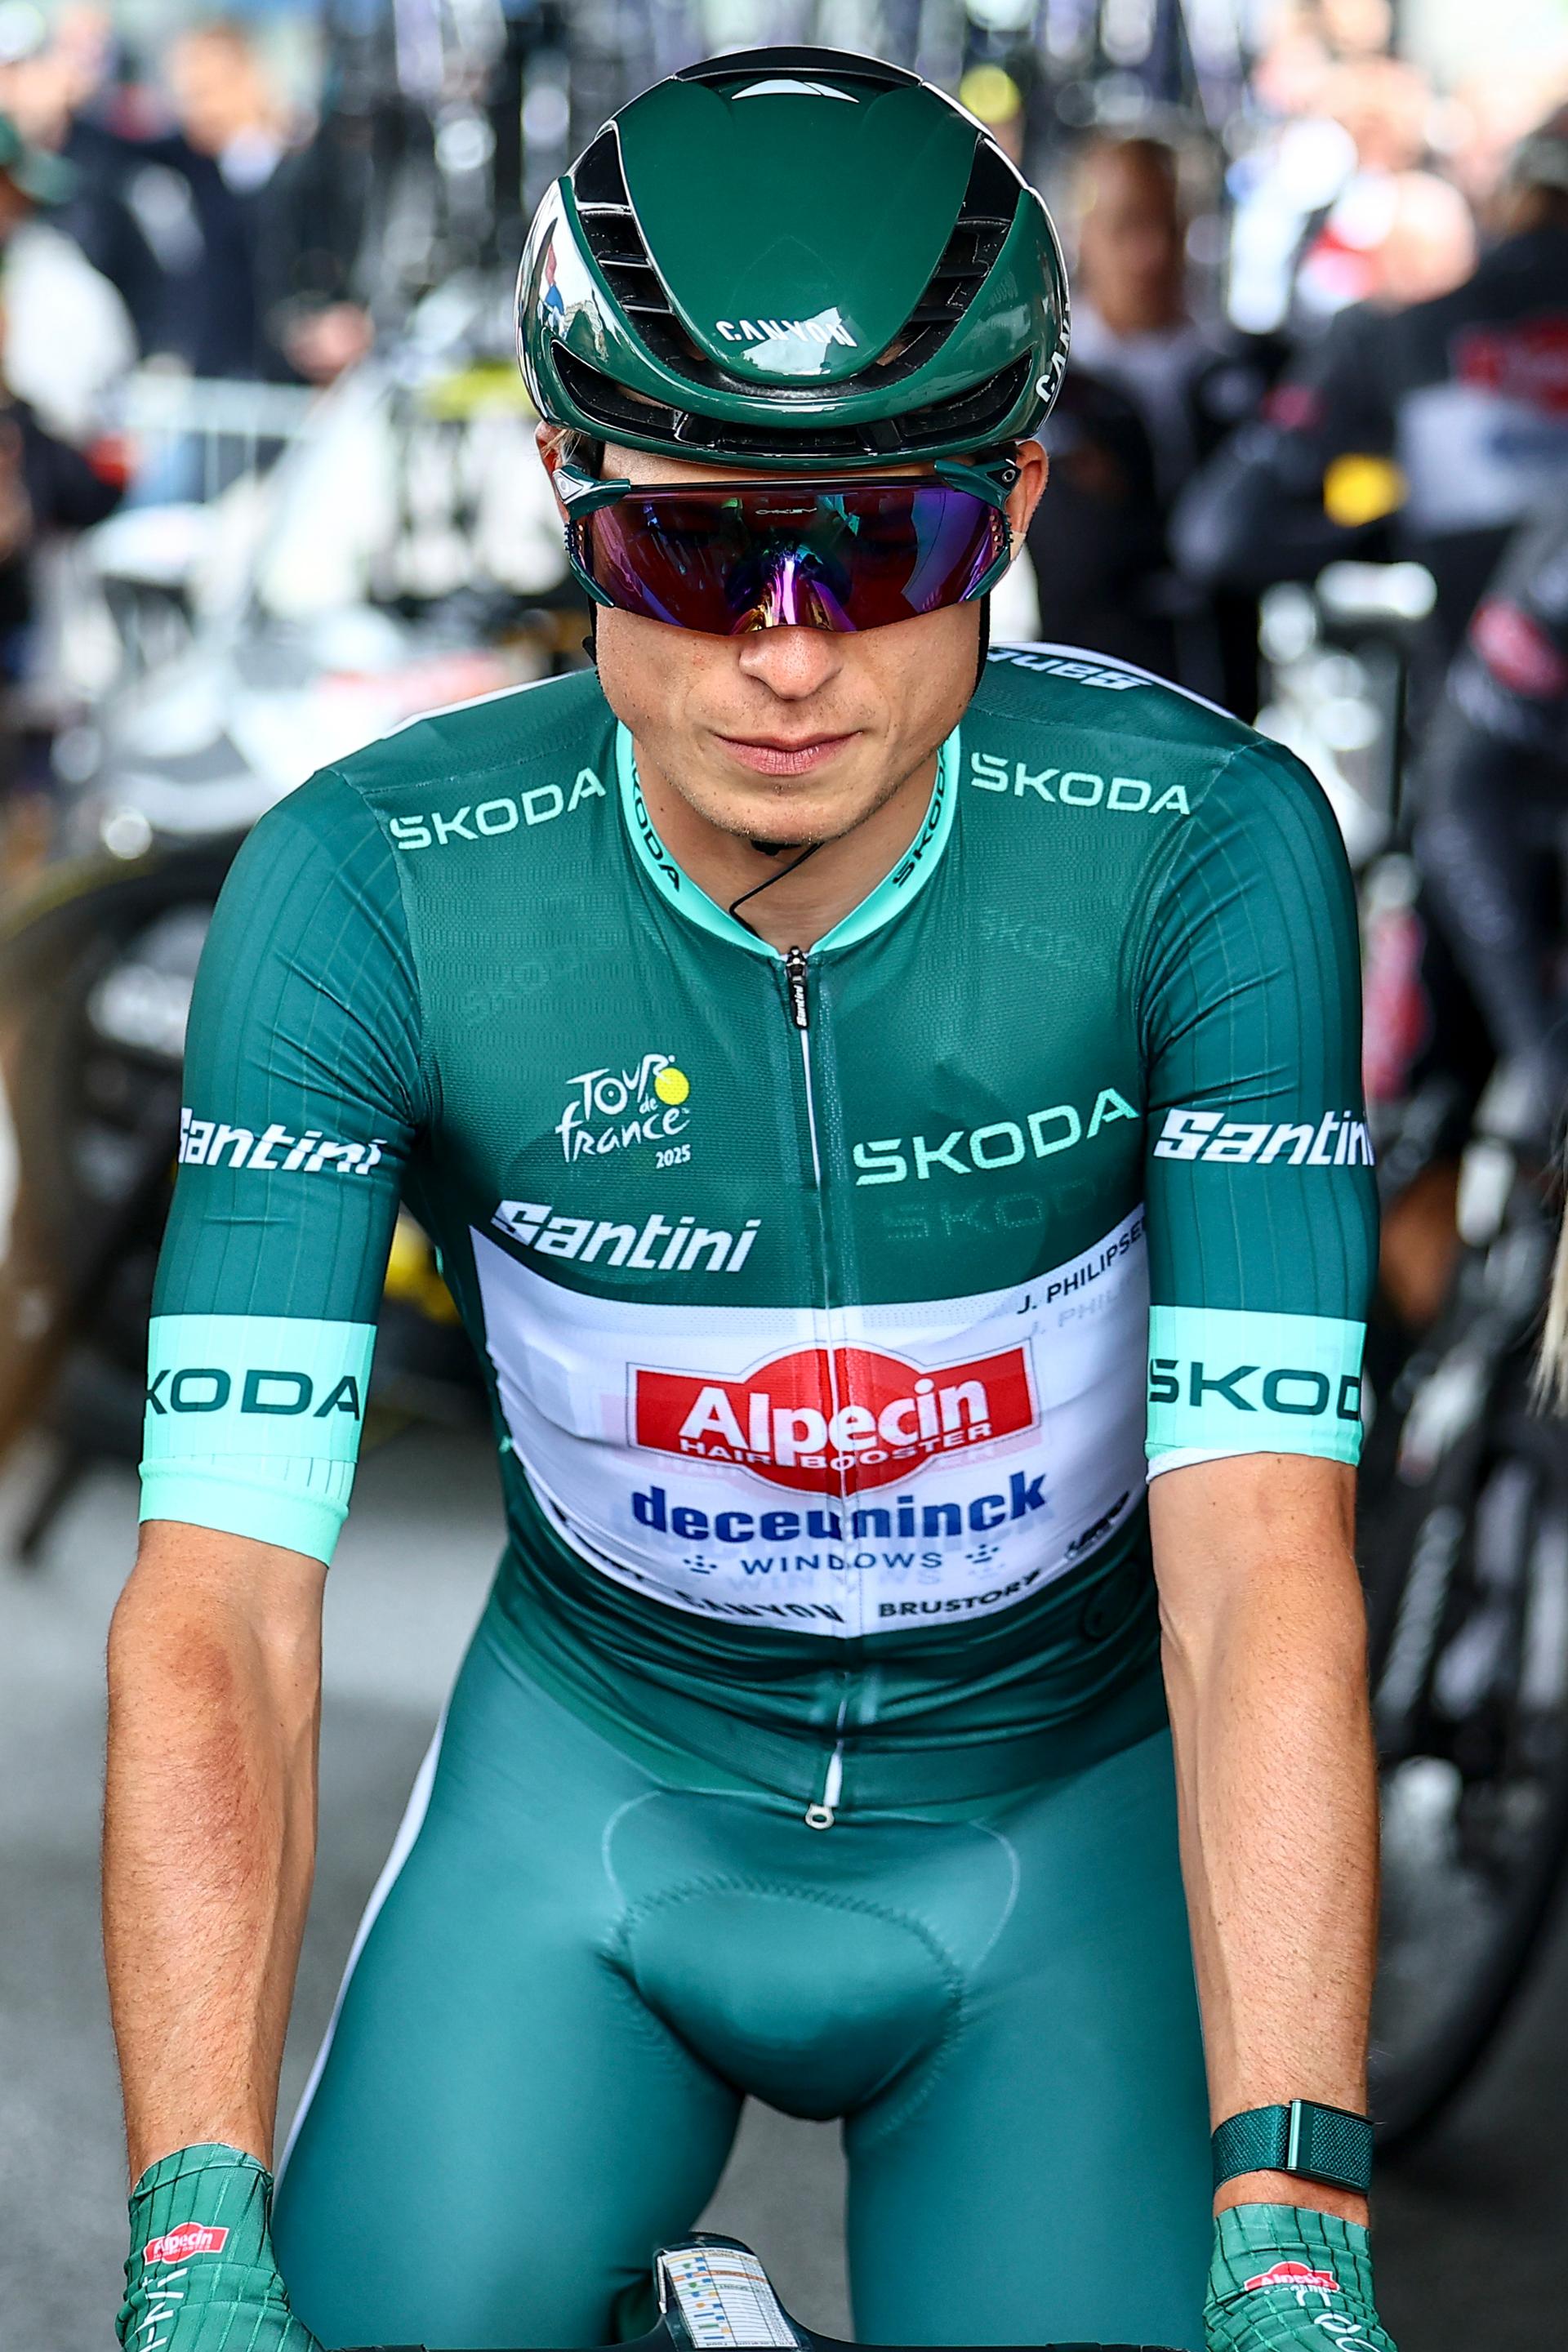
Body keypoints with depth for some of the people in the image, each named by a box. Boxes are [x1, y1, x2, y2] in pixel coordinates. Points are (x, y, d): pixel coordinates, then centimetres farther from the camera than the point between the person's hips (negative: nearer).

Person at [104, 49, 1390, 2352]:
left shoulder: (1207, 848, -22)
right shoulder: (372, 890, -21)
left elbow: (1262, 1569, -27)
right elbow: (219, 1597, -26)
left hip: (1058, 1832, 0)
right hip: (600, 1786, 0)